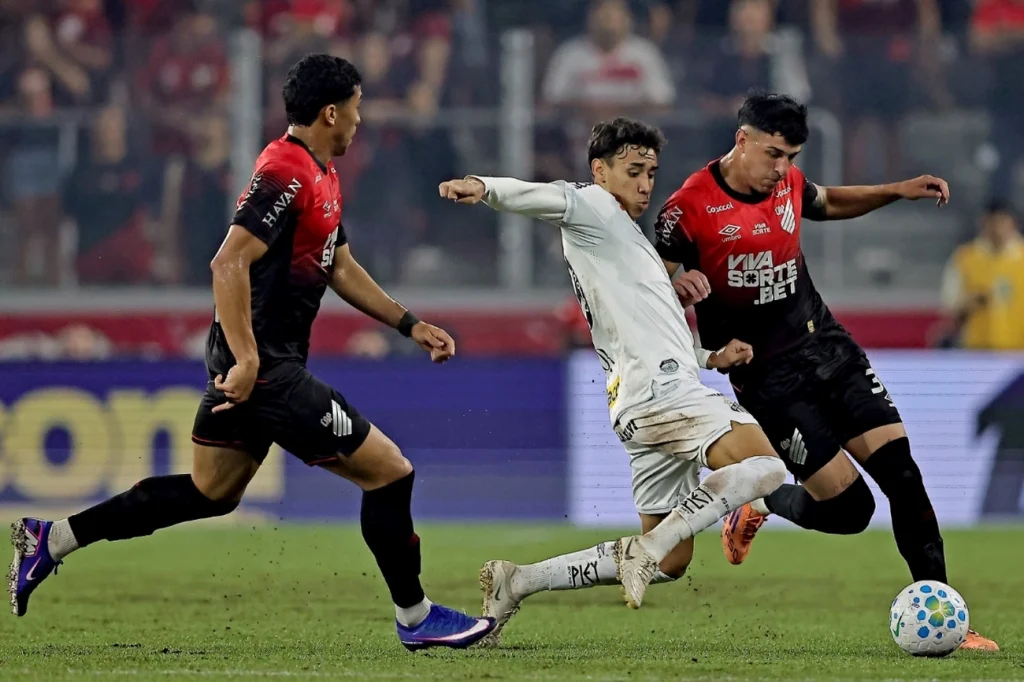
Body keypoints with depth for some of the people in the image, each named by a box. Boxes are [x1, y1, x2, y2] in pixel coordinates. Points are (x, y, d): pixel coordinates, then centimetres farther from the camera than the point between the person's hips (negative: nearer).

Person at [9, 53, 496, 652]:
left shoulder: (321, 175, 15)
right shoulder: (285, 175, -19)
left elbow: (340, 267, 25)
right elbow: (229, 264, -26)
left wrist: (410, 324, 20)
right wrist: (248, 361, -28)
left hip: (252, 363, 11)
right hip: (266, 367, -11)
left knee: (210, 492, 18)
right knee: (390, 471, -5)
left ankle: (52, 539, 21)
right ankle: (415, 618, 7)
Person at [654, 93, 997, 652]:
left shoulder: (787, 182, 4)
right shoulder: (688, 208, -15)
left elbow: (828, 203, 27)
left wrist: (898, 191, 15)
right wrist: (677, 284, -37)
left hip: (828, 348, 6)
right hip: (769, 378, -6)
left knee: (902, 472, -8)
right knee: (849, 508, -9)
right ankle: (758, 505, 23)